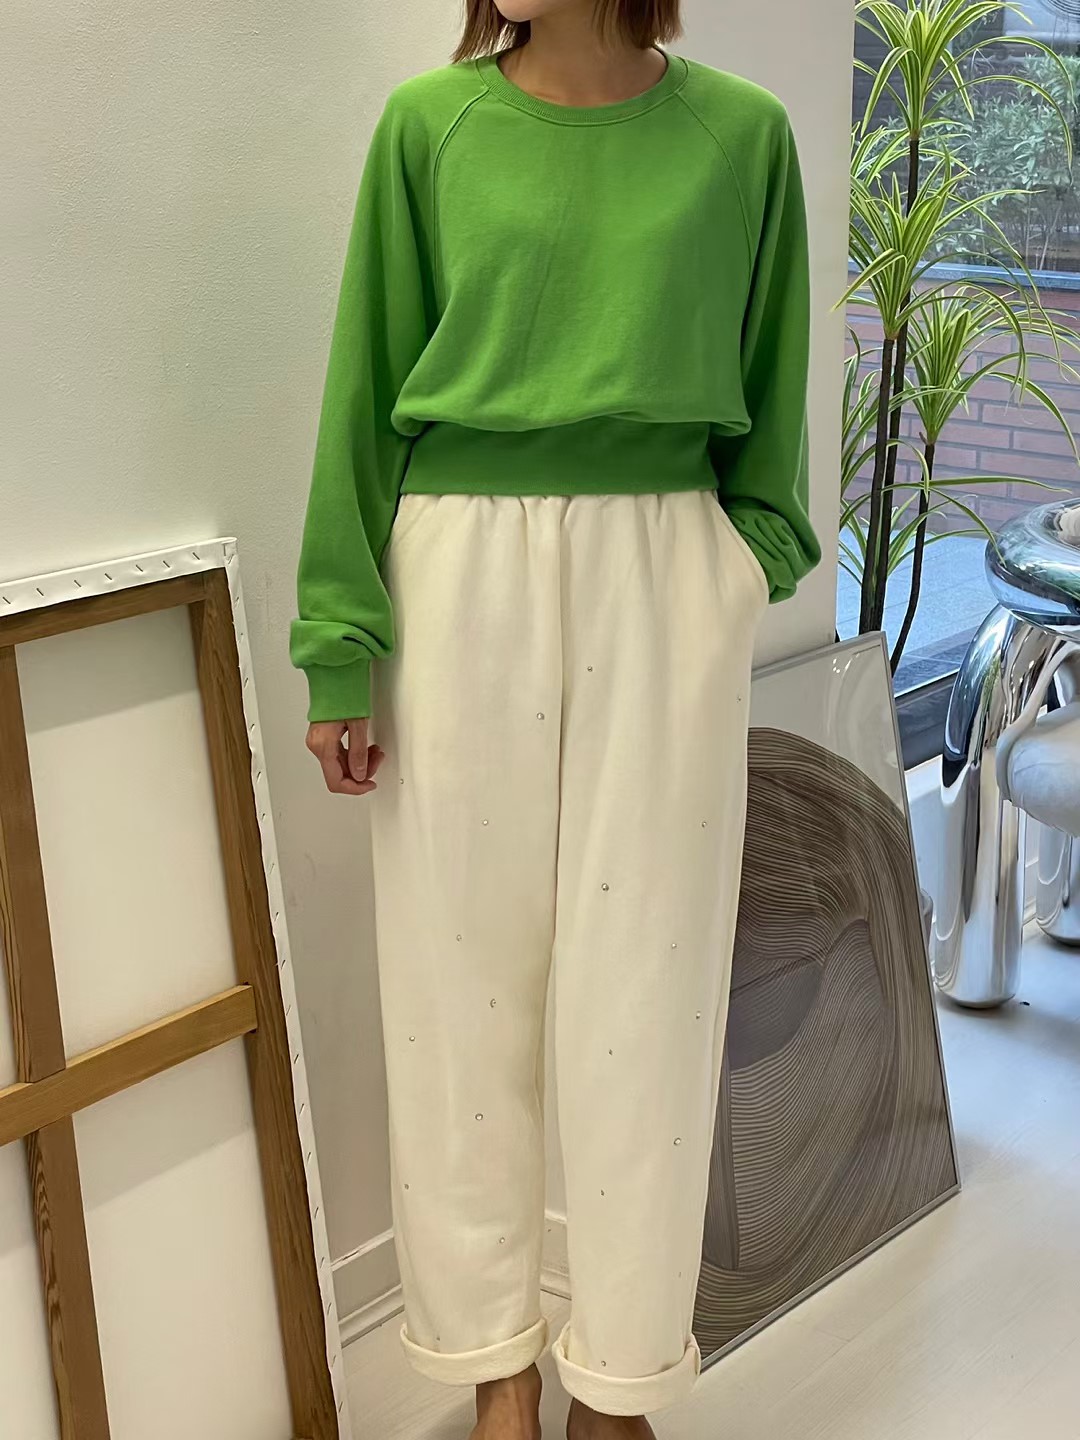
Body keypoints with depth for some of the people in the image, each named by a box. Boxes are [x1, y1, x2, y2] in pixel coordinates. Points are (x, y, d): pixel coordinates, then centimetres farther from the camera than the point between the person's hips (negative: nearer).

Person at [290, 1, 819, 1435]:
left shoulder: (739, 131, 4)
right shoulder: (429, 122, 3)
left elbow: (768, 392, 11)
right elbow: (368, 389, 3)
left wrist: (752, 554, 3)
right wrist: (340, 647, 0)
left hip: (663, 580, 0)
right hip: (461, 574, 1)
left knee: (641, 976, 6)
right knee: (464, 967, 7)